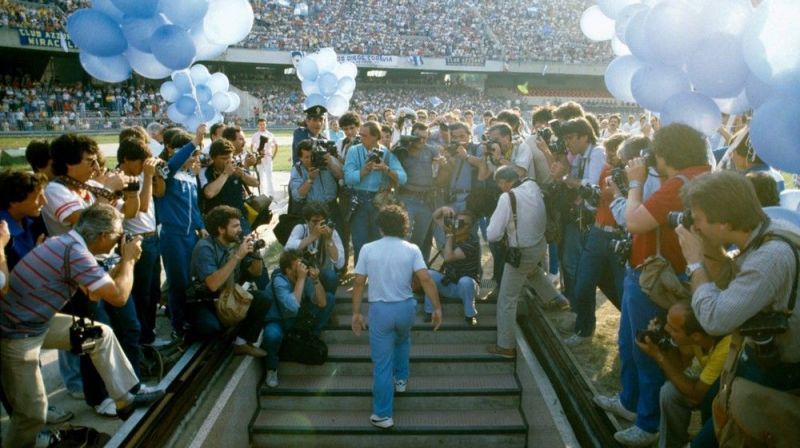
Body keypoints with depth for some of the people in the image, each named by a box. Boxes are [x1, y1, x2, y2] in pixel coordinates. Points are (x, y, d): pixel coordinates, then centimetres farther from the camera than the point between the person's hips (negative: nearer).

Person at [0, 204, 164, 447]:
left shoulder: (68, 241, 3)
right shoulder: (75, 251, -27)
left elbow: (96, 291, 13)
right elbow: (118, 296, -24)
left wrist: (124, 261, 5)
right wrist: (129, 259, -9)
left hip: (37, 321, 10)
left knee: (101, 335, 14)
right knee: (33, 412, -5)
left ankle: (127, 397, 23)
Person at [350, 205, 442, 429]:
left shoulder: (368, 249, -4)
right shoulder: (411, 249, -4)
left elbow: (359, 283, -5)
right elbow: (425, 279, -13)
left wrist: (356, 313, 3)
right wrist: (437, 308, -8)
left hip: (380, 309, -2)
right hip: (406, 307, 2)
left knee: (382, 363, 5)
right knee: (402, 341, 36)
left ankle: (383, 415, 11)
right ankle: (401, 379, 47)